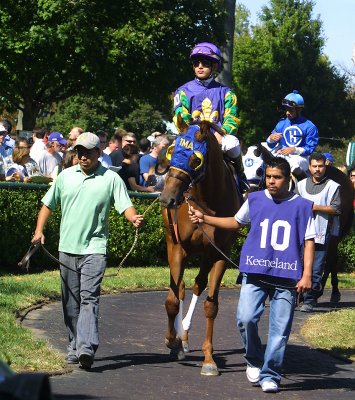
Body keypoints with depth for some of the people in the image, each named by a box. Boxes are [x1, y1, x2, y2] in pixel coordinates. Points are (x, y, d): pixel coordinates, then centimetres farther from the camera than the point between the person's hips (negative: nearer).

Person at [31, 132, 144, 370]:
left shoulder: (111, 179, -1)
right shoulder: (66, 176, 10)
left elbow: (125, 206, -6)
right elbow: (48, 204, 17)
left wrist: (134, 218, -28)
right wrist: (39, 230, 4)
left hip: (94, 247, -4)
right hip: (67, 247, 4)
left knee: (89, 297, -17)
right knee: (71, 301, 10)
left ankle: (87, 346, -26)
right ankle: (74, 347, 20)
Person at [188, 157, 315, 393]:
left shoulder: (301, 206, 3)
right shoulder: (255, 200, 9)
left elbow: (308, 242, 3)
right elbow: (236, 222, 26)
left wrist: (307, 275, -5)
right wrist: (205, 219, 18)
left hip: (287, 277, -1)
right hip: (255, 274, 1)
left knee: (280, 329, 0)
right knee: (246, 319, -14)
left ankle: (270, 375, 12)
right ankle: (254, 361, 11)